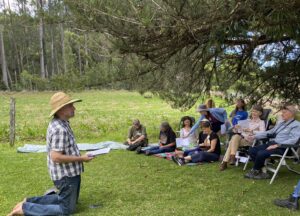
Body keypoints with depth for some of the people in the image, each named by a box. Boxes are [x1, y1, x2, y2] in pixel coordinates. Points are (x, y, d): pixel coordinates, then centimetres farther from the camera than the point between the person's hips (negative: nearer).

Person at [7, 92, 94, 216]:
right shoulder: (60, 129, -26)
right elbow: (56, 157, -29)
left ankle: (30, 201, 22)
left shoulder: (59, 124, 6)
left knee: (63, 199, 26)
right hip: (66, 175, -10)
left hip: (69, 172, 10)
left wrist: (78, 157, 13)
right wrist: (81, 158, -21)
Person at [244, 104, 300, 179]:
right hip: (271, 143, 9)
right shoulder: (281, 123, 22)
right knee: (252, 150, -10)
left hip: (282, 148, -8)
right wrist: (254, 136, 15)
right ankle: (262, 172, -11)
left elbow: (292, 140, -17)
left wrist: (277, 145, -25)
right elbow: (269, 132, 25)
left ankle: (254, 171, -4)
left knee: (261, 153, -30)